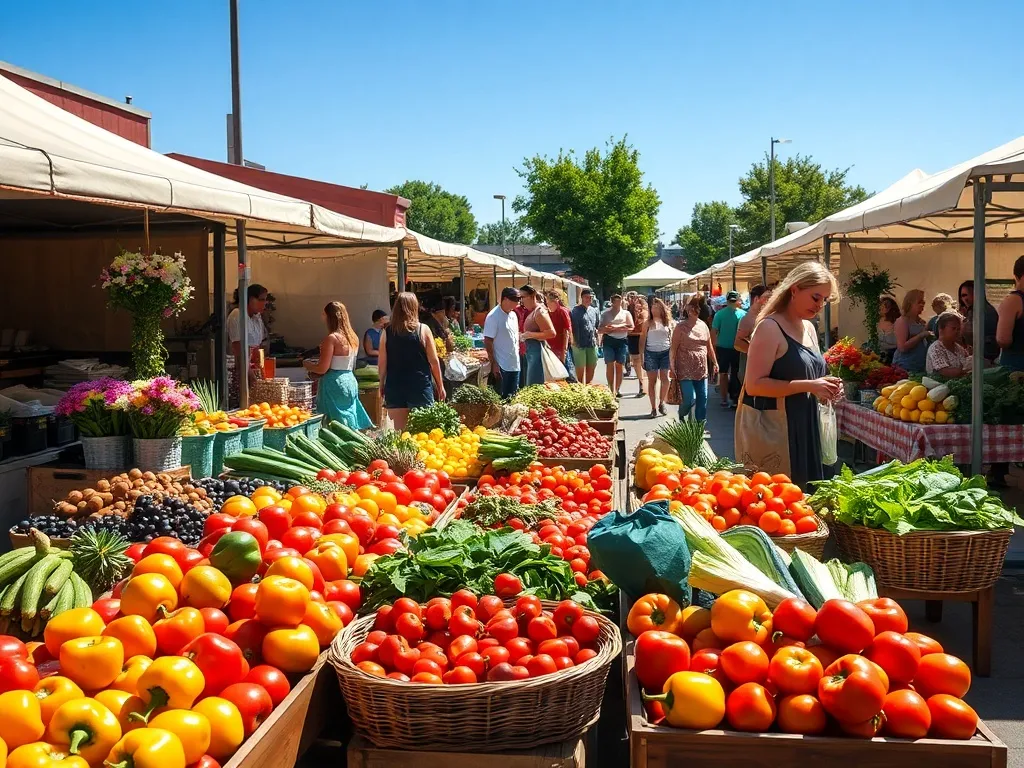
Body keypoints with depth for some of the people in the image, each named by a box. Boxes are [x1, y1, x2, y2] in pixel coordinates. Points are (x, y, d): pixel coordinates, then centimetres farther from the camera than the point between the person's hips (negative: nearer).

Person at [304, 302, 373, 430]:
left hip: (334, 383, -8)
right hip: (350, 381, 8)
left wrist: (307, 365, 4)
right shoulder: (353, 338, 10)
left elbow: (322, 368, -15)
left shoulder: (331, 338, -13)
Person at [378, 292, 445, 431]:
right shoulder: (423, 330, -4)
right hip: (420, 386, -2)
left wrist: (382, 384, 16)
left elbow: (382, 363, 2)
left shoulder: (387, 332, 0)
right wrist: (440, 385, 8)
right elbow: (434, 361, -2)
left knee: (399, 431, 7)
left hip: (395, 386, 2)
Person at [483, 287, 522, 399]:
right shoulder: (493, 316, -13)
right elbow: (488, 342, -15)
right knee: (503, 397, -1)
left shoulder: (513, 315, 10)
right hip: (502, 366, -7)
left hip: (515, 364, 7)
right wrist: (494, 364, -17)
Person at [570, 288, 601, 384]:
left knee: (591, 368, 11)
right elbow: (572, 327, -10)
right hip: (580, 344, -6)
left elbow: (598, 325, 21)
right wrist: (574, 341, -13)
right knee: (580, 369, 0)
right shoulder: (575, 311, -6)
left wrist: (596, 338, 11)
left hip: (592, 344, 6)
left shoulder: (595, 311, 12)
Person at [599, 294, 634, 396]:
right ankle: (611, 390, -5)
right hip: (609, 340, -1)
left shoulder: (626, 313, 14)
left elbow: (631, 327, 0)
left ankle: (617, 390, 7)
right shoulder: (605, 313, 12)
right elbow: (600, 330, 4)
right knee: (610, 365, -5)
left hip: (622, 341, 1)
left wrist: (615, 328, -9)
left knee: (620, 365, 0)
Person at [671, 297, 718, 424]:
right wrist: (672, 368, -14)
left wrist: (715, 363, 14)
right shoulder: (680, 326, -6)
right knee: (690, 399, -9)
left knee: (702, 399, 4)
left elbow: (709, 346, 16)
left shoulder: (703, 325, 9)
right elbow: (673, 348, -8)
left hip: (701, 369, 5)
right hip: (685, 370, -5)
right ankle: (681, 415, 22)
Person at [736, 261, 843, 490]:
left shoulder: (809, 328, 13)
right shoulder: (770, 328, -13)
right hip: (769, 426, -9)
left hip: (802, 425, 9)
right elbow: (754, 384, -21)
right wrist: (809, 386, -23)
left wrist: (823, 388, 3)